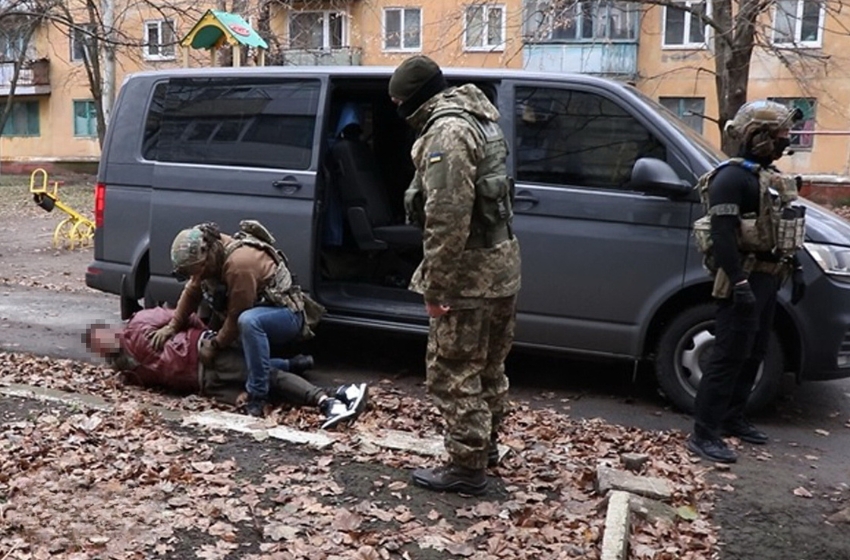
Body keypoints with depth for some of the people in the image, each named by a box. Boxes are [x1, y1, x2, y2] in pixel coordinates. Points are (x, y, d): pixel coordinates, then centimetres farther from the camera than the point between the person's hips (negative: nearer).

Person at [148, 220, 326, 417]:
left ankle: (257, 396, -34)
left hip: (287, 314, -11)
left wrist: (215, 345, -14)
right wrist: (172, 326, 1)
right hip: (263, 311, 11)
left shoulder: (238, 264, -30)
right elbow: (192, 291, 8)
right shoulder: (211, 254, -4)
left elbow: (237, 316, -24)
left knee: (248, 321, -38)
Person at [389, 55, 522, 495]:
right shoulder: (475, 120, 15)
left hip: (468, 277, -10)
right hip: (500, 266, 11)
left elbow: (447, 220, -25)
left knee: (453, 374, 0)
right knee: (488, 366, 22)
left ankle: (466, 467, 10)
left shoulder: (446, 132, -18)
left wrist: (435, 283, -20)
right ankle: (485, 444, 37)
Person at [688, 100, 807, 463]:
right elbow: (722, 234, -24)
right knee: (730, 356, -10)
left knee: (753, 354, 16)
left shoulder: (770, 176, 16)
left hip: (767, 278, 10)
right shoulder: (733, 176, -15)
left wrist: (795, 270, 21)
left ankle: (732, 419, 28)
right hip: (744, 278, -10)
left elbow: (784, 230, 24)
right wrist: (739, 283, -30)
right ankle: (704, 434, -6)